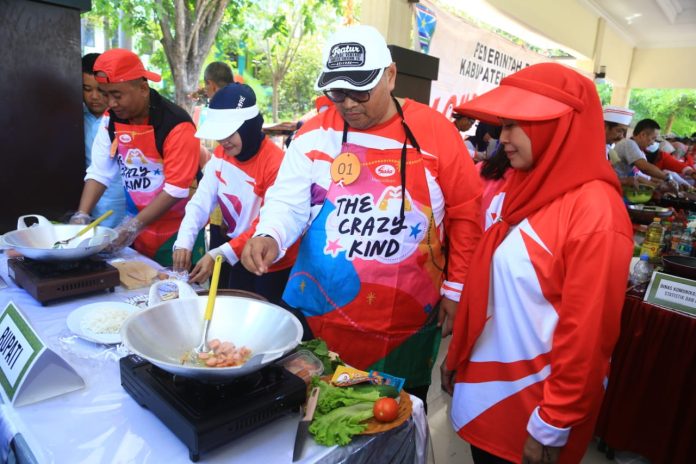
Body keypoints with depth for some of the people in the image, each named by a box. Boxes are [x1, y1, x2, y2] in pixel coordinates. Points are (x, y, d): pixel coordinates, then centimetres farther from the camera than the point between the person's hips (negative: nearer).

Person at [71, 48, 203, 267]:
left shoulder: (176, 125, -21)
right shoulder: (111, 120, 0)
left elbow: (177, 189, -23)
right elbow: (99, 171, 3)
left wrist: (135, 225, -24)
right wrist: (81, 215, -9)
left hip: (177, 231, -6)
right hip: (138, 225, 6)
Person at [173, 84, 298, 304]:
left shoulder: (275, 163, -24)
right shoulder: (220, 155, -2)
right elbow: (201, 201, -8)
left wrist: (219, 255, -30)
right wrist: (184, 242, -23)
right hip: (240, 257, 6)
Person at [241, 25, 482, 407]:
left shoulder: (434, 132, -7)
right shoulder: (314, 134, -2)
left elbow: (465, 214, -2)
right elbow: (288, 202, -5)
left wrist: (456, 288, -2)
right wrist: (269, 237, -27)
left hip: (407, 321, -1)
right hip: (318, 311, 2)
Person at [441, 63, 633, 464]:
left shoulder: (595, 211, -22)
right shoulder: (527, 186, 3)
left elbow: (586, 333, -20)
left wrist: (553, 426, -13)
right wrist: (457, 354, 13)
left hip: (534, 399, -7)